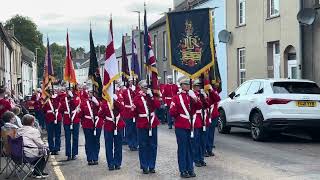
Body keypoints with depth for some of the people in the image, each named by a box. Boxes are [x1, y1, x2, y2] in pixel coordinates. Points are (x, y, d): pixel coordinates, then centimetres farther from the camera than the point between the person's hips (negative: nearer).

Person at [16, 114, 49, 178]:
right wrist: (46, 146, 16)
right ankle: (37, 173, 16)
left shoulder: (19, 131, 12)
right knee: (45, 151, 13)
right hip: (30, 155, -8)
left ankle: (37, 171, 31)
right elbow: (40, 144, -7)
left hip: (19, 154, 8)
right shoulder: (34, 131, -10)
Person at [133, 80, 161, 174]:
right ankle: (144, 167, 11)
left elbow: (158, 105, -7)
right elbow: (135, 111, 2)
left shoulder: (151, 96, 8)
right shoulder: (137, 98, 0)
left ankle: (152, 166, 15)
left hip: (152, 123, 3)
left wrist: (151, 96, -12)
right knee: (143, 146, 2)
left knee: (153, 145, 6)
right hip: (142, 124, -3)